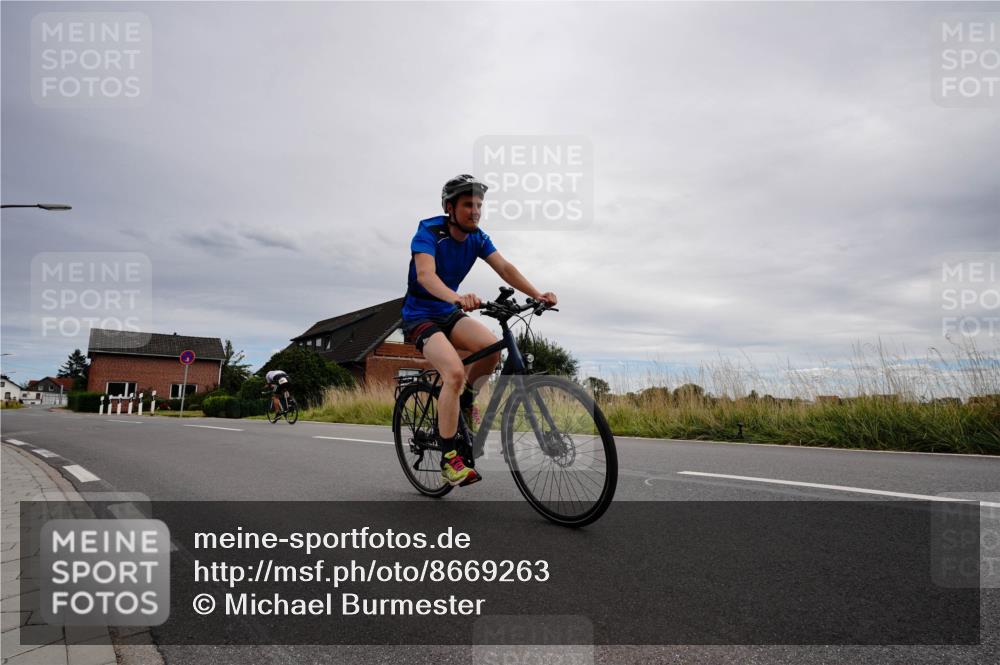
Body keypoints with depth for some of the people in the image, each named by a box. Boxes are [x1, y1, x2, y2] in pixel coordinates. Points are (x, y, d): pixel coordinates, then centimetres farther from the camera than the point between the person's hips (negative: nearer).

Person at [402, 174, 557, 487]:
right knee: (455, 372, -28)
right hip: (420, 316, -5)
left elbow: (505, 268, -12)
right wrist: (456, 297, -57)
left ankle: (463, 398, 7)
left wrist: (537, 295, -29)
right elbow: (425, 274, -37)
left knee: (493, 347, -22)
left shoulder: (477, 237, -2)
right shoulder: (429, 231, -19)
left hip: (449, 313, 6)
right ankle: (450, 458, -18)